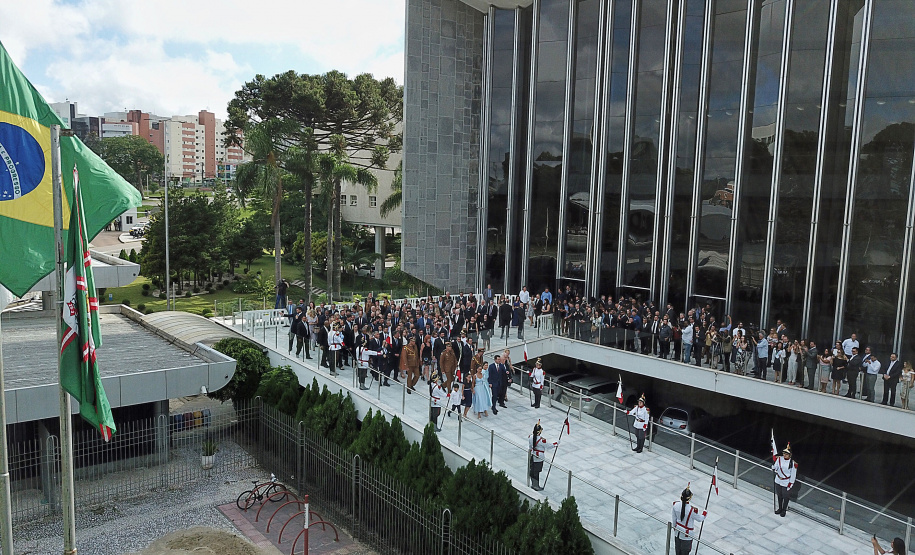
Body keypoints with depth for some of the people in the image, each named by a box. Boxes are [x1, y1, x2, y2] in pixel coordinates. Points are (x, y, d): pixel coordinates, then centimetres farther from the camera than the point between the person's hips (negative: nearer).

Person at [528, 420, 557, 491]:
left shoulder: (530, 437, -7)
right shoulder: (541, 440, -26)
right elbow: (548, 446, -12)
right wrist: (556, 444, 4)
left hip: (532, 456, 6)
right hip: (538, 458, -6)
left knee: (532, 470, 18)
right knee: (536, 471, 5)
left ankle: (533, 484, 33)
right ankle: (536, 486, 18)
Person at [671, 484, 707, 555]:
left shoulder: (675, 505, -19)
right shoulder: (692, 510, -33)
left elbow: (674, 519, -3)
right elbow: (700, 519, -12)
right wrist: (704, 513, 9)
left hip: (677, 532, 4)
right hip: (686, 535, -4)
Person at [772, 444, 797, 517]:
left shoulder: (793, 463, -20)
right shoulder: (779, 459, -8)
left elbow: (793, 475, -13)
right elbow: (775, 467, -2)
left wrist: (790, 485, -11)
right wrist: (773, 466, -26)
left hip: (786, 483, -4)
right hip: (778, 481, 4)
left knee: (785, 497, 14)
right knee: (779, 495, 21)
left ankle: (784, 510, 36)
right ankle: (780, 508, 41)